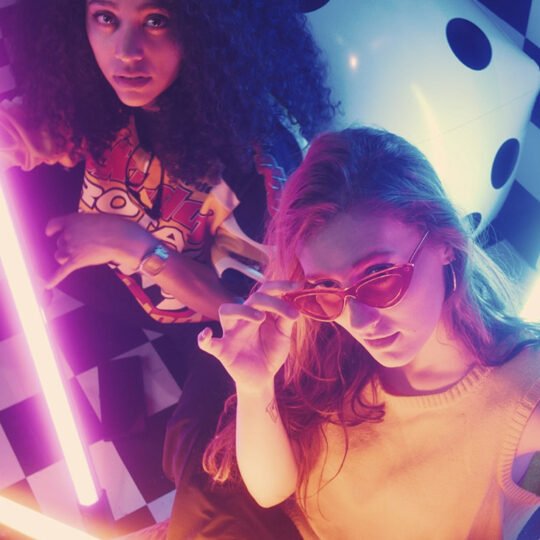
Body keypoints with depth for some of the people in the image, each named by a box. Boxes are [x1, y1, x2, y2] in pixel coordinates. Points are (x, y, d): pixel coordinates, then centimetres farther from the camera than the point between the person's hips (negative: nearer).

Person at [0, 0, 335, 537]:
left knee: (198, 464, -26)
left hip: (215, 323, -5)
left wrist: (133, 244, -35)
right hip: (130, 291, 6)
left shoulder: (259, 134, -30)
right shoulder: (92, 97, -18)